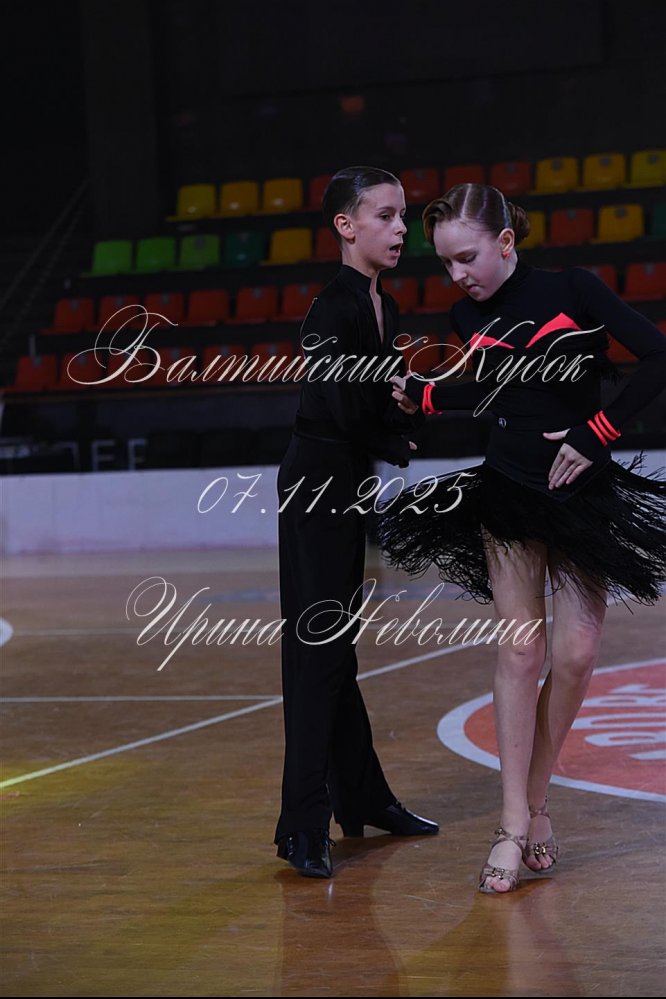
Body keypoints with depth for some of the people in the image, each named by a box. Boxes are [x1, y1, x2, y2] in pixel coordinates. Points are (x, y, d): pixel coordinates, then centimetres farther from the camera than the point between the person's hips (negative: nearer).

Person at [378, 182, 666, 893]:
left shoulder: (573, 289, -8)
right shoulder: (471, 318, 5)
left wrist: (596, 434, -12)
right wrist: (421, 394, 23)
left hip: (581, 490, -2)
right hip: (507, 491, 2)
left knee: (575, 655, -4)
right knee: (520, 648, -7)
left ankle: (536, 804, 13)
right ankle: (515, 825, -5)